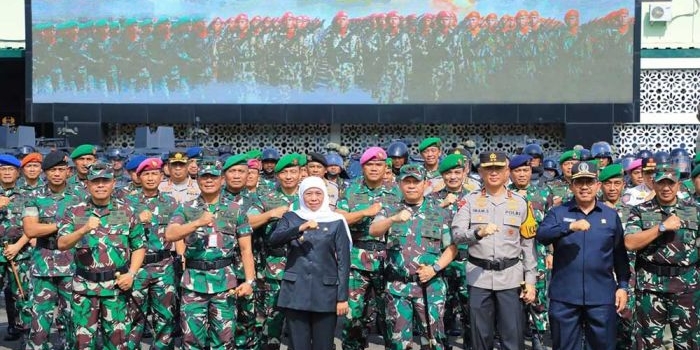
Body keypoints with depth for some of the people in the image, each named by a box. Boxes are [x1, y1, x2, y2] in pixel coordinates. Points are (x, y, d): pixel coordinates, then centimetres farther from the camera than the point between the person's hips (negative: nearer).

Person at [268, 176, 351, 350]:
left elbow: (343, 261, 2)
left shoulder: (336, 221, 4)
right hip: (295, 292, 1)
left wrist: (343, 297, -4)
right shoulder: (290, 218, 7)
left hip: (325, 293, -1)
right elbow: (273, 239, -13)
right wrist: (300, 228, -28)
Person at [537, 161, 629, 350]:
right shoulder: (558, 213, 3)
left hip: (602, 297, 1)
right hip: (564, 296, 0)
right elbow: (541, 235, -16)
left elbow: (620, 255, 9)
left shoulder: (611, 215, 7)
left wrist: (623, 286, 2)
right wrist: (570, 227, -29)